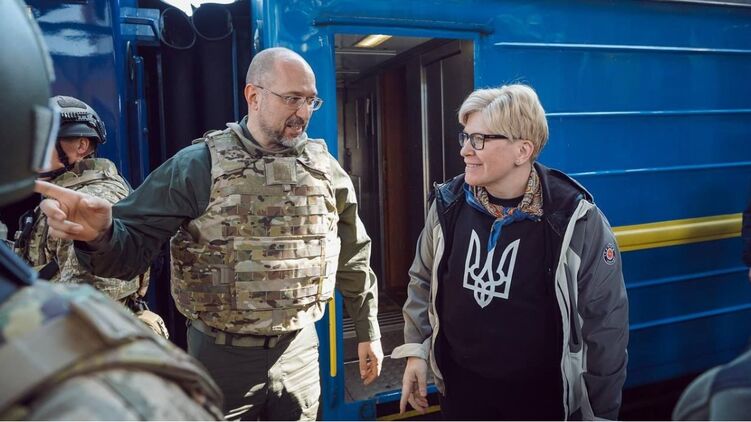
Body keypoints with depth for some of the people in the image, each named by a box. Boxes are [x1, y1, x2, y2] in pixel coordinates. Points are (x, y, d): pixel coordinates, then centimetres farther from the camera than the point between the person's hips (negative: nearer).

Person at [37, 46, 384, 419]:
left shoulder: (323, 166, 1)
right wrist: (101, 234, -33)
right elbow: (133, 243, -9)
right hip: (223, 355, -2)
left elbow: (353, 256, 9)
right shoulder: (199, 165, -9)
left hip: (298, 350, 3)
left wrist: (368, 332, 13)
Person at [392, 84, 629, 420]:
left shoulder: (575, 219, -18)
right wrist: (415, 351, 4)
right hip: (462, 386, 3)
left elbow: (604, 322, -10)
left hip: (541, 393, -2)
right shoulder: (449, 205, -9)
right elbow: (423, 281, 7)